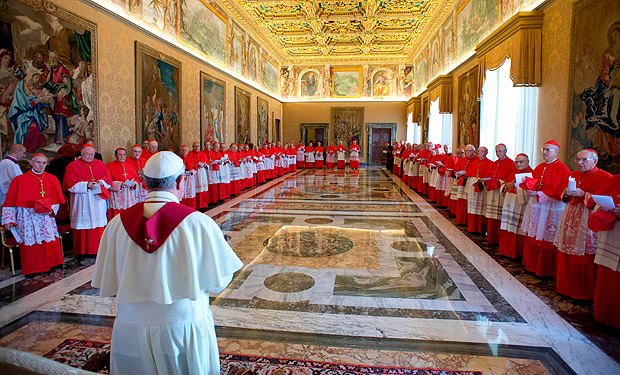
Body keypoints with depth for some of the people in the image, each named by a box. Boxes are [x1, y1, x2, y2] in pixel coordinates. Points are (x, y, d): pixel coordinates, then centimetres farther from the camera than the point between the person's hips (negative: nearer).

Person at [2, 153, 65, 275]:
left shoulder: (52, 180, 8)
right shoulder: (20, 180, 1)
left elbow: (57, 201, 10)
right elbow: (10, 202, 2)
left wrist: (51, 210, -9)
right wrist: (9, 220, -3)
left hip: (47, 218, 2)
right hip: (28, 218, -2)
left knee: (50, 243, -3)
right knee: (30, 243, -3)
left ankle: (48, 266, 13)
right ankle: (31, 270, 11)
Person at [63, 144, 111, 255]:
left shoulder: (100, 164, 12)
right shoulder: (72, 166, 2)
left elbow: (108, 180, 11)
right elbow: (70, 185, -5)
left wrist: (101, 182, -11)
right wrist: (86, 185, -16)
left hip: (98, 200, 3)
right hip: (81, 201, -3)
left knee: (99, 224, 2)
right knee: (83, 225, -2)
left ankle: (98, 249, 10)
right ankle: (83, 251, 7)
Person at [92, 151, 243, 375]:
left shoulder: (117, 225, -8)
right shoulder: (198, 223, -17)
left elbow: (108, 287, 0)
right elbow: (218, 282, -9)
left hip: (131, 332, 3)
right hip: (185, 329, -2)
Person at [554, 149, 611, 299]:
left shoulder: (604, 177, -5)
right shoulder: (573, 175, 14)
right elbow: (563, 196, 19)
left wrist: (582, 194, -20)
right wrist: (566, 193, -2)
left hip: (587, 219, -6)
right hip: (570, 218, 6)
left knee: (583, 258, -3)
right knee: (567, 255, 9)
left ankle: (584, 292, 11)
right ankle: (567, 286, 22)